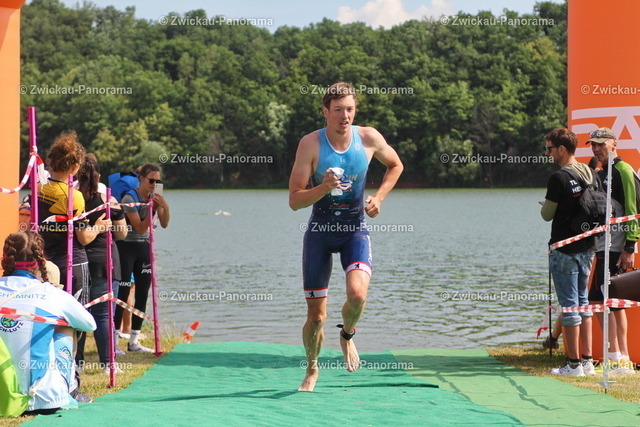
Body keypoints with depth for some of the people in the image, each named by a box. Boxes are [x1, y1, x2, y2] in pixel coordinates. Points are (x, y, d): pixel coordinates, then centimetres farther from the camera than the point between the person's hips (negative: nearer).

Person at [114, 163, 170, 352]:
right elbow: (140, 228, -19)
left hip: (144, 247, 7)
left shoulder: (155, 197, 3)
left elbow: (164, 224, -6)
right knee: (123, 293, -10)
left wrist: (165, 207, -22)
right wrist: (152, 208, -26)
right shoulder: (129, 198, -17)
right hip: (126, 246, -7)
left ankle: (134, 340, 13)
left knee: (143, 294, 6)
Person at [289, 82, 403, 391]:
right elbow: (294, 200, -13)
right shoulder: (311, 144, -13)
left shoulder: (369, 138, -7)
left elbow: (395, 165, 15)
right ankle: (312, 370, 30)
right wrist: (324, 188, -30)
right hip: (320, 229, -1)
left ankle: (347, 336, 8)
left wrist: (379, 197, 1)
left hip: (355, 229, 1)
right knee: (316, 315, 3)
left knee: (357, 293, -26)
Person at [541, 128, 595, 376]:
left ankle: (574, 363, 0)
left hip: (564, 250, -7)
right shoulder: (591, 174, 6)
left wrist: (545, 206, 12)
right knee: (583, 302, 14)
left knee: (569, 305, -2)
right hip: (587, 248, 7)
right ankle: (587, 361, 15)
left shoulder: (559, 178, -16)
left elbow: (547, 215, -10)